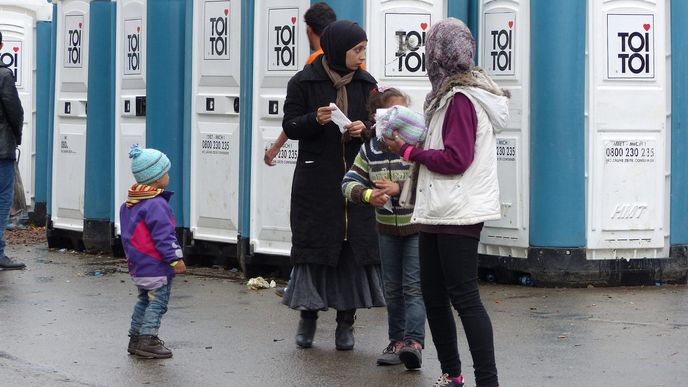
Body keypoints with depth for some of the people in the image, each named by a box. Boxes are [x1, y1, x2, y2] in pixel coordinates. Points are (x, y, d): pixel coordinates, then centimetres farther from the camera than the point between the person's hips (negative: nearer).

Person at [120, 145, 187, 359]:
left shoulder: (130, 203, 11)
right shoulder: (156, 204, -20)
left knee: (145, 300, 19)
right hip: (156, 265, -10)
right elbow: (163, 235, -23)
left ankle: (136, 338, 23)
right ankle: (147, 340, -6)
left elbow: (128, 234, 20)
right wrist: (175, 259, -19)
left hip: (137, 264, 10)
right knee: (158, 301, -4)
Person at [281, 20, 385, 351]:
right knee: (313, 245, -1)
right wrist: (315, 120, -21)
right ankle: (307, 316, 12)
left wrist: (364, 128, -10)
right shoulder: (304, 82, -2)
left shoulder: (365, 83, 7)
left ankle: (346, 322, 6)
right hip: (316, 178, -2)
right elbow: (289, 126, -2)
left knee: (354, 245, -1)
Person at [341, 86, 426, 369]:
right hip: (387, 228, 5)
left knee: (413, 286, -10)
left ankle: (414, 341, -14)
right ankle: (397, 341, 20)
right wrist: (367, 194, -22)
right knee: (392, 289, 11)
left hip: (417, 227, -5)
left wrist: (399, 188, -25)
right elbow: (350, 182, -2)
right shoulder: (370, 149, -1)